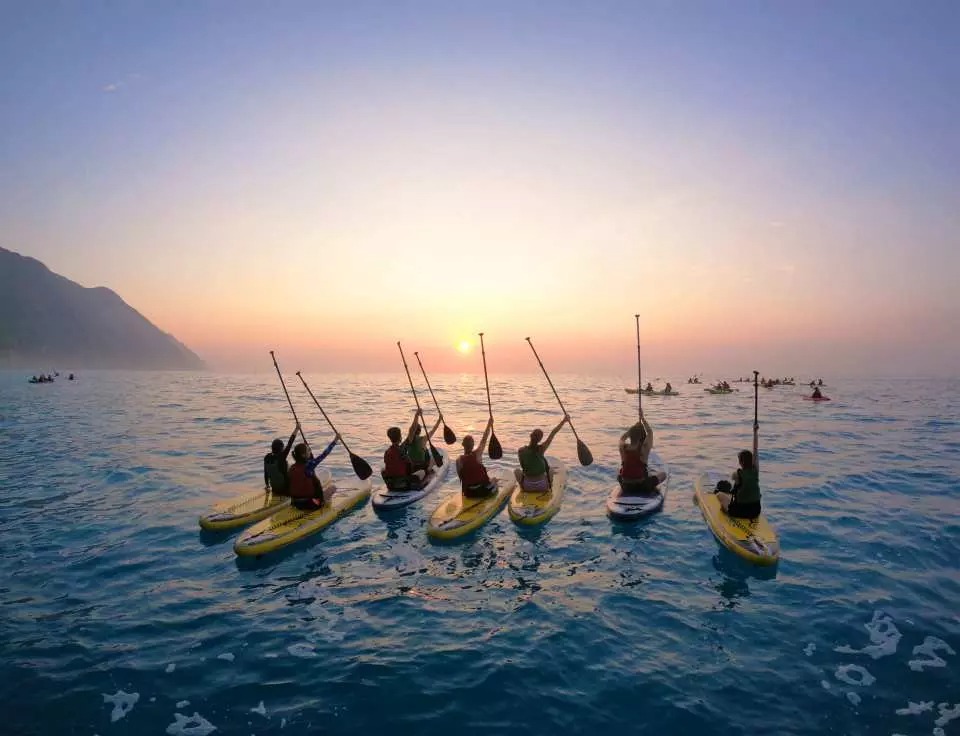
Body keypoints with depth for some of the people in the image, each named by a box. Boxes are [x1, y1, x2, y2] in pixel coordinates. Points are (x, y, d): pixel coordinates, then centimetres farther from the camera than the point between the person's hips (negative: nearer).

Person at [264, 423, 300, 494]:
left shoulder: (267, 457, -7)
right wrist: (296, 429, -18)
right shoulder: (281, 457, -23)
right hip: (284, 489, -6)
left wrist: (267, 485, 20)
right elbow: (289, 444, -22)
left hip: (275, 489, 6)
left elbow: (265, 472, 5)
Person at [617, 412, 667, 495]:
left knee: (619, 474, 35)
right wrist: (643, 419, 5)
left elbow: (622, 436, 11)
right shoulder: (644, 449, -20)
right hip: (642, 486, -2)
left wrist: (634, 427, 11)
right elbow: (650, 433, -3)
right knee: (663, 474, 19)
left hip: (625, 486, 2)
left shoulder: (623, 447, -14)